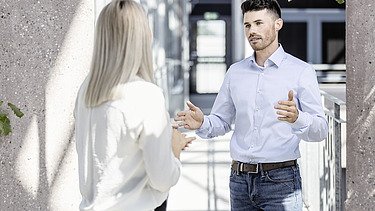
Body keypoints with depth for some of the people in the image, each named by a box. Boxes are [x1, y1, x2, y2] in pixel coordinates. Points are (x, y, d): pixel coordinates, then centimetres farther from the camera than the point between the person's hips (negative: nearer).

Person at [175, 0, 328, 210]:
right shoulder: (235, 71, 11)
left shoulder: (301, 71, -3)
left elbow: (320, 130, -9)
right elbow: (222, 122, 13)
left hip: (280, 179, -4)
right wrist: (203, 124, -9)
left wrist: (297, 118, -30)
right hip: (240, 179, 4)